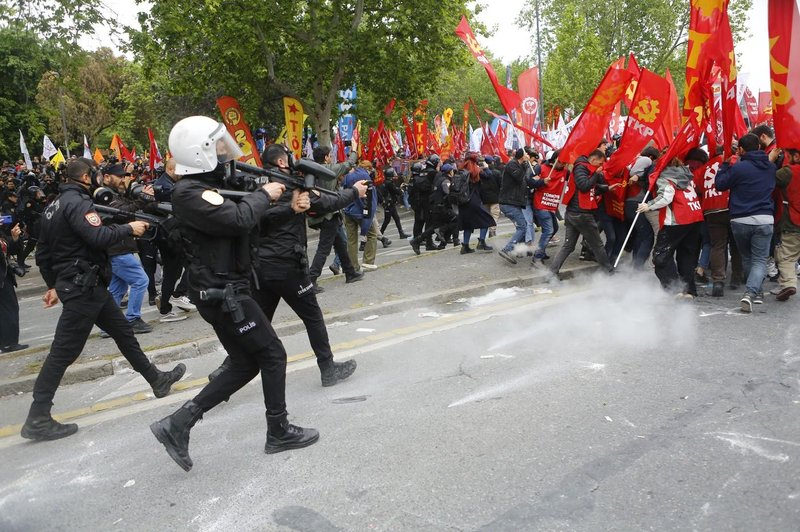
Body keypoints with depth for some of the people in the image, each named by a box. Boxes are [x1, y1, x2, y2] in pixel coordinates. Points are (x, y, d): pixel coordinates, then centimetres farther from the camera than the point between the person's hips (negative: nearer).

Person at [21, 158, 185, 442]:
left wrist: (53, 285, 24)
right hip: (83, 286, -11)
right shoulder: (77, 202, -15)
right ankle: (37, 419, 0)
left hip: (87, 284, 11)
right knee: (64, 351, -6)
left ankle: (157, 380, 28)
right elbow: (99, 237, -28)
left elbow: (42, 253, 18)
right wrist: (129, 228, -13)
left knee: (123, 331, 17)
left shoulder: (54, 206, 15)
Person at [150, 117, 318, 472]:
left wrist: (291, 208, 3)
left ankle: (179, 423, 15)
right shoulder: (190, 193, -16)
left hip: (223, 291, 10)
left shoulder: (211, 186, 15)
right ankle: (279, 432, 17)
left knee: (246, 364, 13)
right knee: (273, 355, 1)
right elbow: (239, 219, -30)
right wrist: (264, 195, -12)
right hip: (223, 294, -10)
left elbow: (254, 224, 16)